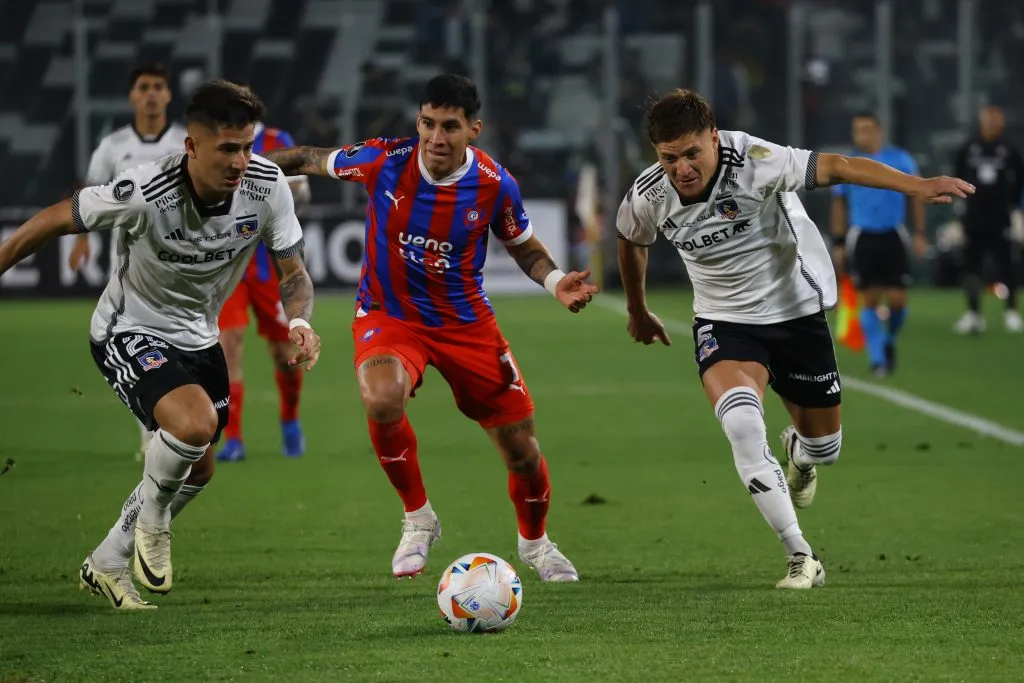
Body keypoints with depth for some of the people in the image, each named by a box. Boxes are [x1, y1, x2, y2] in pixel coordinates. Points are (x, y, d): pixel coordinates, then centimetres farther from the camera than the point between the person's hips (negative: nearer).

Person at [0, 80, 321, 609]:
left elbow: (293, 271, -7)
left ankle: (105, 566, 38)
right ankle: (151, 517, 0)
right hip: (130, 332, -6)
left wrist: (299, 322, -28)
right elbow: (53, 221, -16)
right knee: (196, 422, -32)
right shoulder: (143, 193, -32)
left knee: (197, 469, 15)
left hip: (198, 337, 6)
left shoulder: (266, 184, -18)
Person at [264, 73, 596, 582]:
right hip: (388, 315, -2)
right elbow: (311, 160, 0)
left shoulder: (495, 185, -15)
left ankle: (534, 542, 37)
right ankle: (417, 520, -9)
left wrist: (556, 282, -16)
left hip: (465, 321, 2)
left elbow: (525, 248, 3)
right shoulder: (384, 160, -18)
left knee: (521, 448, 3)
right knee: (382, 400, -35)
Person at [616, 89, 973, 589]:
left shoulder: (753, 160, -26)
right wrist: (637, 313, 23)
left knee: (824, 446, 12)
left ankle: (799, 453, 54)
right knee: (740, 423, -29)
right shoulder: (649, 197, -14)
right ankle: (800, 559, -22)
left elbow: (834, 168, -33)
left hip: (796, 308, 0)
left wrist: (915, 185, -46)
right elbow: (630, 242, 9)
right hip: (723, 320, 1)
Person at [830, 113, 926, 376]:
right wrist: (839, 244, 7)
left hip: (893, 237, 0)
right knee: (870, 300, -3)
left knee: (897, 300, -3)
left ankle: (889, 341, 26)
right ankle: (877, 359, 4)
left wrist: (920, 235, 1)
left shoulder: (901, 160, 0)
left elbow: (915, 196, 7)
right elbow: (839, 205, 10)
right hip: (862, 238, 0)